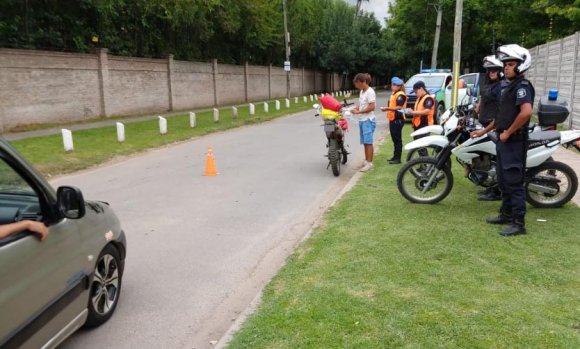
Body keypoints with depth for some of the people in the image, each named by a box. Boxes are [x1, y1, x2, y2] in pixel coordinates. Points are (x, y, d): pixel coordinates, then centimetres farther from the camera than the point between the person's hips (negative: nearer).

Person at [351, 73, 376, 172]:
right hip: (362, 120, 9)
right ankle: (366, 161, 20)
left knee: (368, 142, -7)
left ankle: (369, 163, -5)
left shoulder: (370, 92, -14)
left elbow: (371, 107, -20)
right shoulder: (362, 92, 15)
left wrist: (358, 112, -18)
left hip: (368, 121, -9)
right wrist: (355, 108, 2)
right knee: (365, 142, 12)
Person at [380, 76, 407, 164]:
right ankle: (395, 156, 24)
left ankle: (398, 158, -1)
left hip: (398, 120, -10)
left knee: (397, 139, -5)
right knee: (394, 138, 15)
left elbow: (399, 107, -22)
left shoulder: (400, 95, -14)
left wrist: (388, 108, -22)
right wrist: (387, 108, 8)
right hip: (392, 119, 10)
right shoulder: (393, 94, 17)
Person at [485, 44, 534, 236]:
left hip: (514, 141, -10)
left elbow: (526, 112, -29)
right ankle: (506, 214, 29)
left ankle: (518, 223, -3)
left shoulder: (522, 86, -13)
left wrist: (508, 133, -21)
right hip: (504, 140, 10)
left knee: (514, 182, -7)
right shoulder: (510, 86, 18)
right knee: (504, 181, 17)